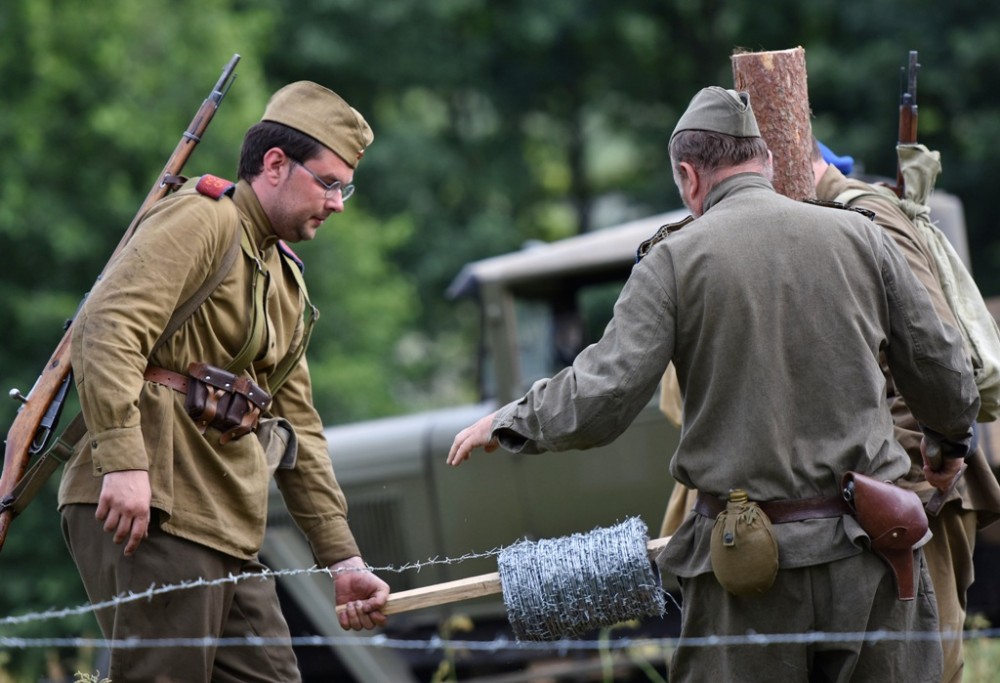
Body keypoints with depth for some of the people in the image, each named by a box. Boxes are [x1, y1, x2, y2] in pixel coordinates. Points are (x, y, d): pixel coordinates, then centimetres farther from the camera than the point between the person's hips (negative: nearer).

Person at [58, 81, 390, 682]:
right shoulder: (202, 221, -3)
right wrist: (125, 462, -27)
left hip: (229, 531, 10)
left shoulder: (286, 277, 27)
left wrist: (344, 560, 21)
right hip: (151, 512, -10)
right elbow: (108, 328, -18)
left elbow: (300, 431, 28)